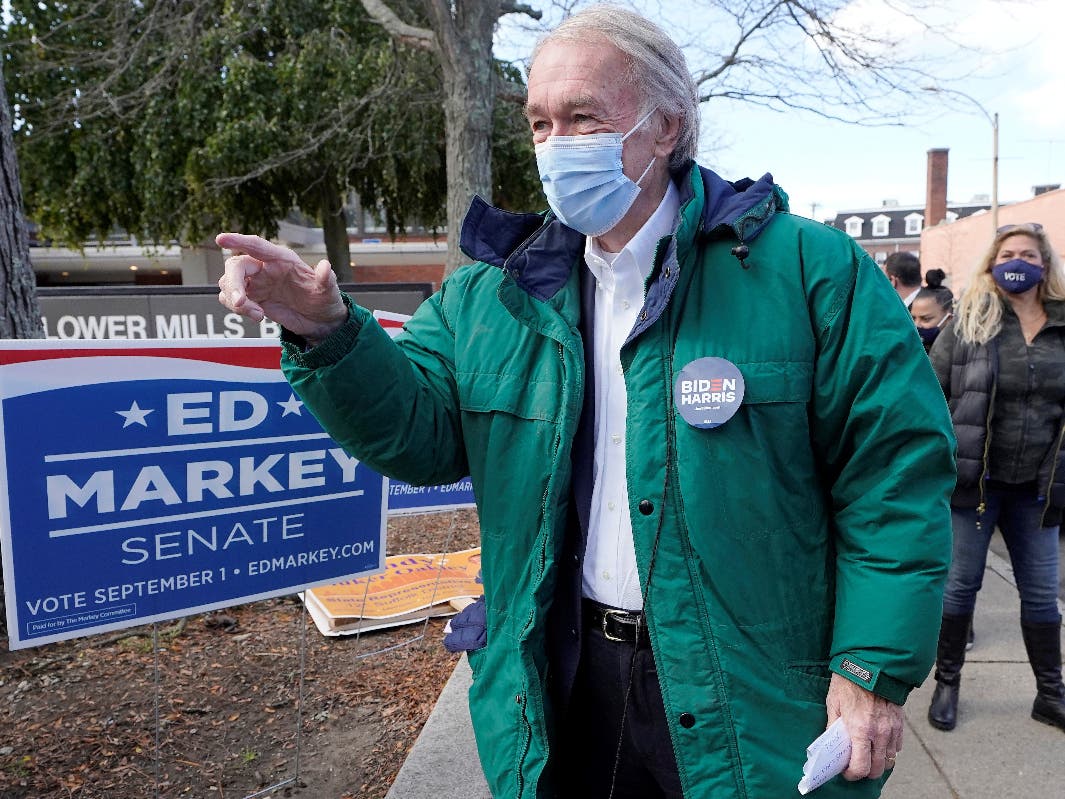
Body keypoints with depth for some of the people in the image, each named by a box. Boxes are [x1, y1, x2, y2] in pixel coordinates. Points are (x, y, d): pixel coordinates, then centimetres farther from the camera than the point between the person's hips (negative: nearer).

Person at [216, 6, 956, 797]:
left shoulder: (804, 269, -10)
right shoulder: (493, 293, 2)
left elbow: (894, 476, -10)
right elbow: (419, 429, 0)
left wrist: (875, 668, -12)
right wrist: (328, 337, -16)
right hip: (566, 684, 4)